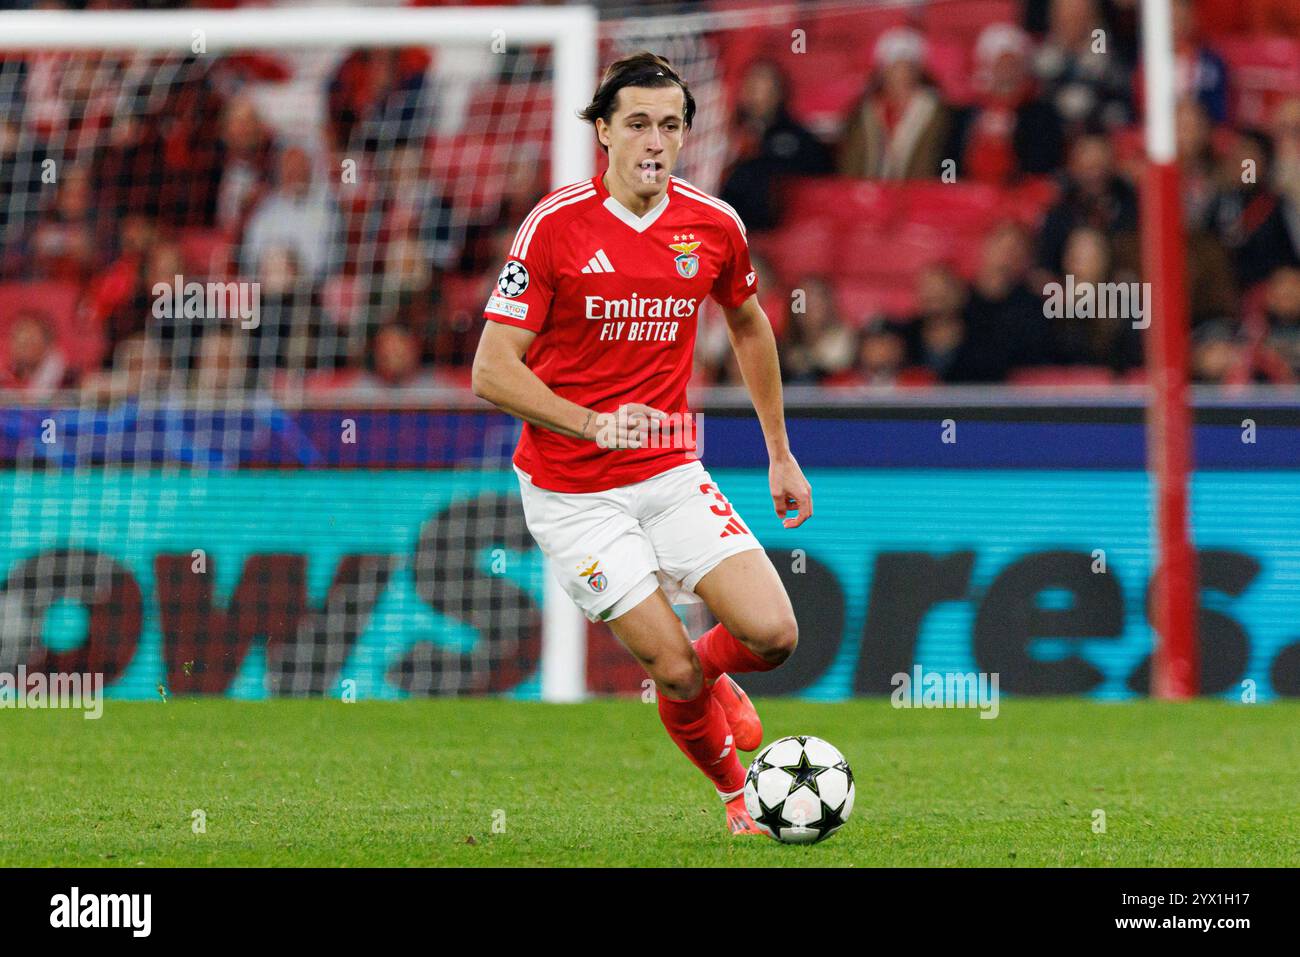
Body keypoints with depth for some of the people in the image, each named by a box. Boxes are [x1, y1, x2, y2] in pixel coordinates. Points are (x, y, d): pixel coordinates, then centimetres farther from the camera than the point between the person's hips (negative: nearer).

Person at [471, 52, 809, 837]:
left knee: (774, 634, -12)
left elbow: (748, 324, 20)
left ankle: (705, 669, 24)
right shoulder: (556, 226, -14)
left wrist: (781, 454, 21)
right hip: (572, 493, -4)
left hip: (671, 474, 4)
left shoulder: (714, 226, -1)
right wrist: (594, 424, -27)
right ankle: (738, 795, 19)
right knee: (676, 670, -11)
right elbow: (493, 370, -14)